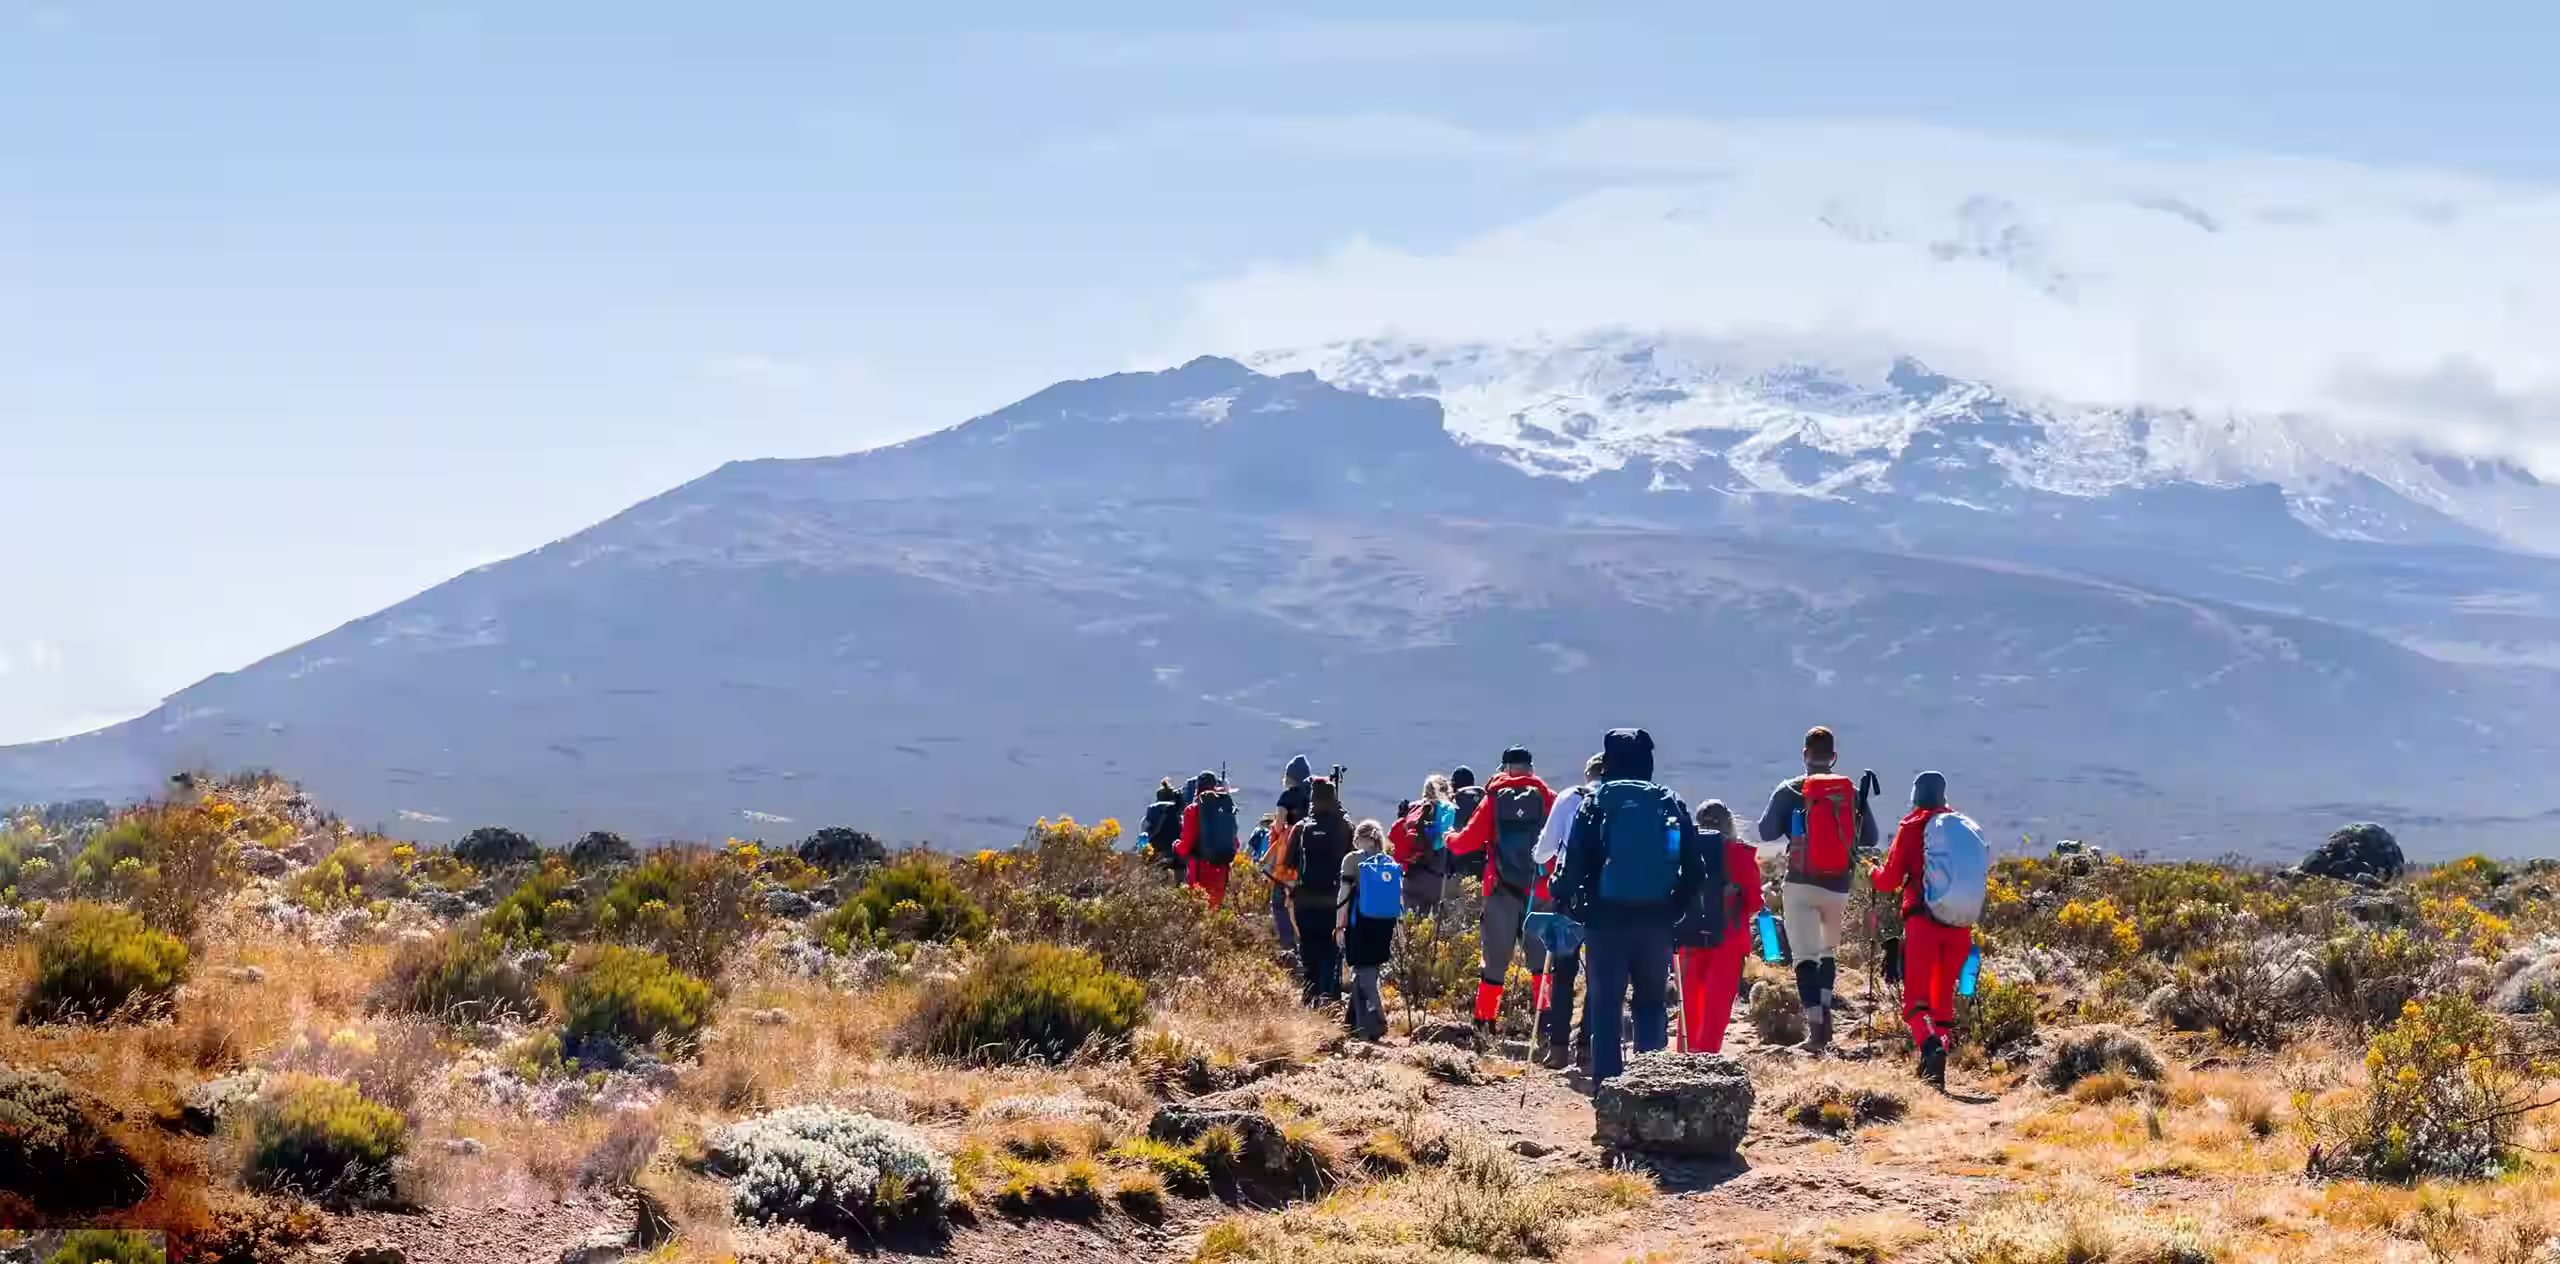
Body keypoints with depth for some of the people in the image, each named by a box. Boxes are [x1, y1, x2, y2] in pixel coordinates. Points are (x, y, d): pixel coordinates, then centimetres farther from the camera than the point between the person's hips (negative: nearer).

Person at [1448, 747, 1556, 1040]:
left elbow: (1470, 839, -1)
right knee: (1541, 959, 0)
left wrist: (1450, 842, 19)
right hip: (1539, 891, -1)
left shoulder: (1494, 797, 3)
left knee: (1495, 960, 10)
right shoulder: (1547, 798, 2)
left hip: (1501, 890, 1)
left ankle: (1485, 1023, 14)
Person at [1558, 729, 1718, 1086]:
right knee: (1652, 1003, 14)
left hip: (1607, 916, -3)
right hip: (1657, 919, 3)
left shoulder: (1596, 801, -2)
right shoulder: (1671, 803, 7)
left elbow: (1575, 860, -9)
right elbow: (1696, 865, 7)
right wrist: (1678, 907, 14)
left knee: (1604, 1003, 3)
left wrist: (1569, 903, 0)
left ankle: (1607, 1083, -1)